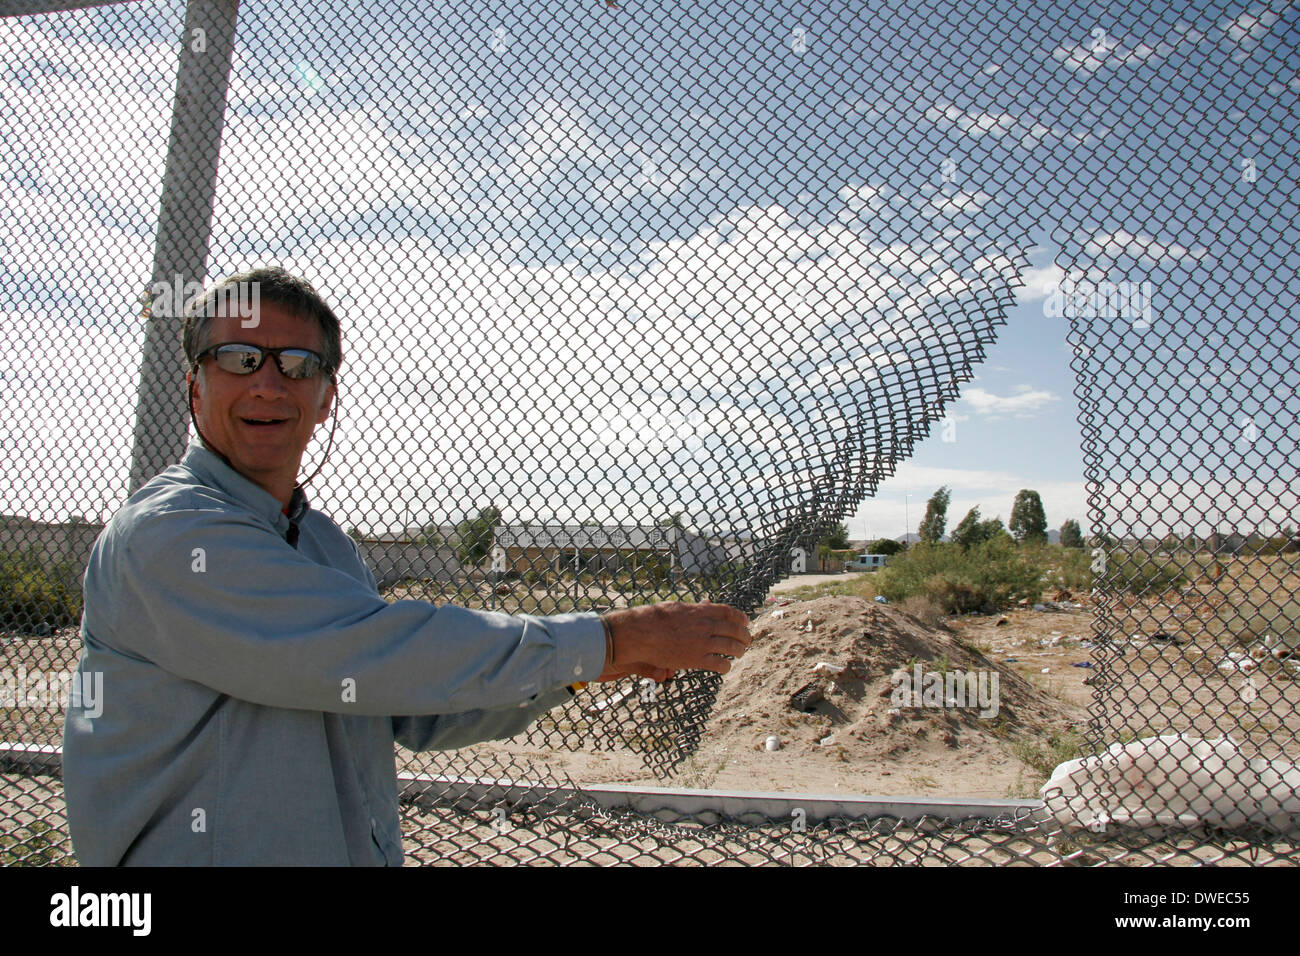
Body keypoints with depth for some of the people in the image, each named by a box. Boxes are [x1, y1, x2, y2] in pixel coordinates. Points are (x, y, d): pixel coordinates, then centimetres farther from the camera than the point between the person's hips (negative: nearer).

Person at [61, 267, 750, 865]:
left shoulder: (330, 546, 10)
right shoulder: (164, 533, -16)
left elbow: (414, 714, 9)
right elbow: (370, 652, -26)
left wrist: (577, 672, -3)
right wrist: (607, 640, -21)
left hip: (366, 852, 7)